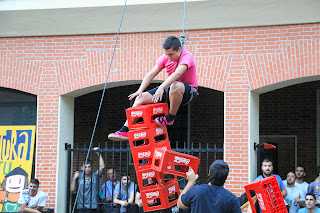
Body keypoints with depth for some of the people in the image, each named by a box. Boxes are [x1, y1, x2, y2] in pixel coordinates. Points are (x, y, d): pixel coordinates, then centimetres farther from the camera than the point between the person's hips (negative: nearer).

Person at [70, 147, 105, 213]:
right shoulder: (79, 177, 3)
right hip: (81, 207, 0)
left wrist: (98, 153, -13)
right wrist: (74, 179, -8)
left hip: (92, 207, 0)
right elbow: (72, 190, 4)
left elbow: (102, 166, -12)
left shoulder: (95, 176, 3)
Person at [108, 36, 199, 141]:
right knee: (141, 98, -7)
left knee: (176, 86, -43)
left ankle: (171, 117, -20)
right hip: (169, 89, 7)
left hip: (189, 92, -7)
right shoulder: (165, 58, 1)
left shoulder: (187, 57, -21)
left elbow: (177, 74, -39)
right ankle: (125, 131, -7)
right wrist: (140, 91, -14)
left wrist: (161, 88, -51)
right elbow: (151, 75, 0)